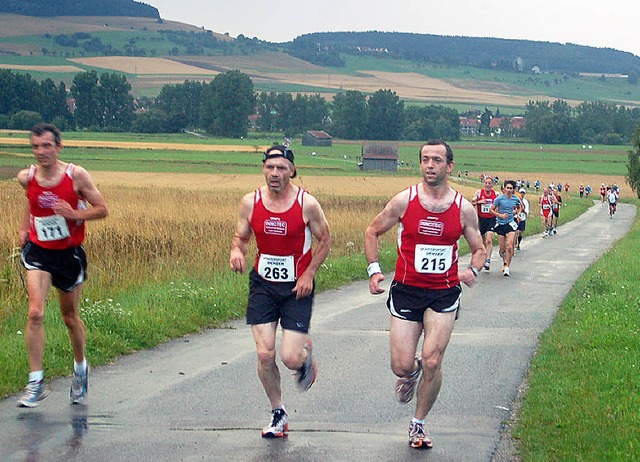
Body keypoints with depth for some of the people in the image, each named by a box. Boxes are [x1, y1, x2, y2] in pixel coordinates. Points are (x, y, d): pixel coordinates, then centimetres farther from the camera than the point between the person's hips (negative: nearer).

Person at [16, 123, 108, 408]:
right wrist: (24, 227, 10)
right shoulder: (26, 178, -5)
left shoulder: (76, 176, -12)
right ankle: (36, 382, -13)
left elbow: (102, 210, -7)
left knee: (70, 317, 13)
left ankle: (80, 367, 40)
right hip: (38, 251, 1)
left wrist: (74, 214, -23)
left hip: (69, 253, -1)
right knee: (35, 313, -17)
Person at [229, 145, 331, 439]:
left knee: (290, 358, -10)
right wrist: (236, 251, -15)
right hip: (262, 285, 2)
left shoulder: (307, 204, -11)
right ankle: (278, 414, 16)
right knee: (265, 355, -5)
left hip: (297, 287, -2)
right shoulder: (250, 202, -4)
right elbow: (240, 237, 9)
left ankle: (305, 354, 30)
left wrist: (309, 273, -9)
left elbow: (325, 240, 2)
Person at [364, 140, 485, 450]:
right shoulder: (403, 201, -4)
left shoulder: (464, 208, -1)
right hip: (406, 291, 0)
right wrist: (373, 270, -4)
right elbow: (372, 232, 8)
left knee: (432, 363, -9)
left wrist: (472, 270, -10)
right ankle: (411, 373, 37)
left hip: (444, 294, 0)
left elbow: (479, 248, 11)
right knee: (402, 366, -2)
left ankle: (419, 424, 12)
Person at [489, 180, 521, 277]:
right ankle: (505, 262, 32)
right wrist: (500, 215, -14)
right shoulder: (499, 198, -8)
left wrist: (516, 213, 7)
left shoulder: (516, 199, 1)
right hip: (500, 224, -1)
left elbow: (519, 207, 24)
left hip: (510, 223, 1)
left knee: (509, 247, -14)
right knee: (502, 249, 3)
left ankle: (507, 267, -9)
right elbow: (492, 210, -3)